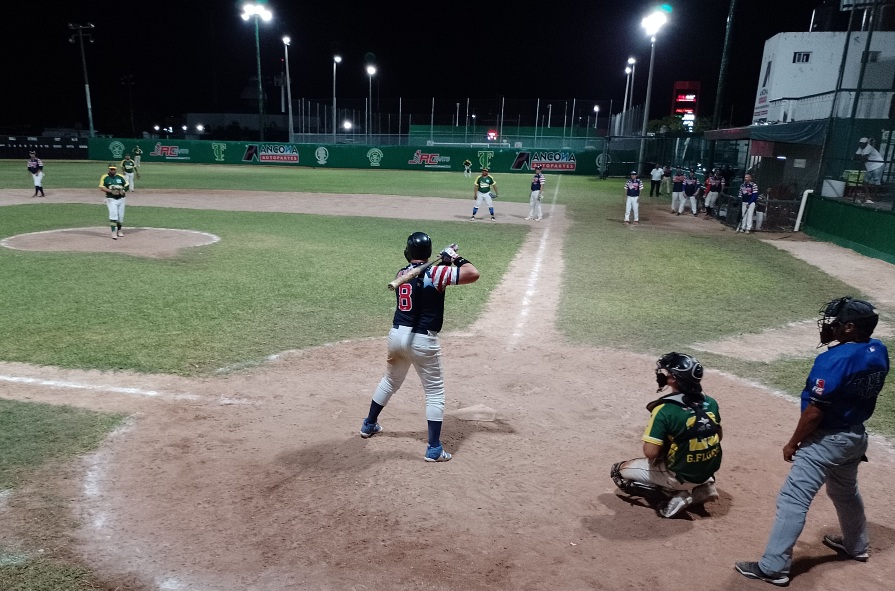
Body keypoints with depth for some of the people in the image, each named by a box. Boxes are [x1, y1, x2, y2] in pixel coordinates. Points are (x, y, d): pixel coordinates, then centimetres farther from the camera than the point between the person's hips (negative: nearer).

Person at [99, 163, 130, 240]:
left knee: (121, 216, 9)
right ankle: (114, 232, -16)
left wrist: (123, 191, -11)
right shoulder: (104, 177, 0)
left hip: (121, 199, 4)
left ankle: (119, 230, 27)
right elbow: (101, 187, -7)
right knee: (113, 215, -14)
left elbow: (127, 185, 9)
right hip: (111, 199, -3)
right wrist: (111, 191, -21)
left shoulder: (120, 177, 9)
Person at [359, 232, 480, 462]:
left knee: (390, 381, 28)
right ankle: (434, 449, 6)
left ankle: (369, 425, 44)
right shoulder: (433, 273, -14)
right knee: (435, 392, 6)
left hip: (397, 334, 7)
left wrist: (445, 261, 13)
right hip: (422, 340, -6)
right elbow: (473, 274, -20)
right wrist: (456, 258, -4)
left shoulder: (401, 274, 7)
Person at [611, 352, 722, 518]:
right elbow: (719, 436, 11)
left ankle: (674, 497, -2)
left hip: (680, 476, -6)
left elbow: (650, 452, -24)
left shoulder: (665, 409, -23)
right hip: (709, 469, 6)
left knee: (618, 470, 8)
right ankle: (703, 487, 14)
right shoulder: (710, 402, -4)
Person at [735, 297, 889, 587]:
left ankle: (773, 567, 0)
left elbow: (814, 411, -23)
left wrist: (793, 443, -11)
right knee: (846, 492, 31)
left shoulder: (834, 360, -28)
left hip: (825, 441, -9)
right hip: (856, 435, 9)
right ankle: (856, 545, 53)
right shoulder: (879, 351, -3)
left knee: (793, 500, -5)